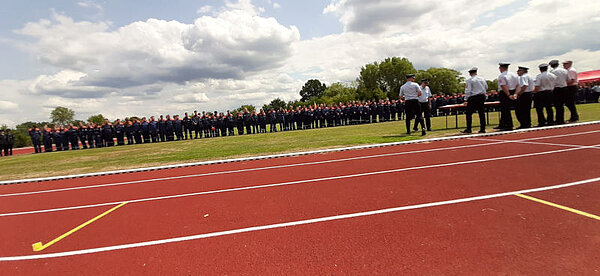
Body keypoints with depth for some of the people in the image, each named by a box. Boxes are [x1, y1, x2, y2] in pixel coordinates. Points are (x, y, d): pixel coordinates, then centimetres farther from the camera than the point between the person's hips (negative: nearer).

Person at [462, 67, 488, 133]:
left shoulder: (469, 80, -9)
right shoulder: (482, 79, 8)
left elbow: (468, 91, -15)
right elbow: (486, 88, 18)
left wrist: (466, 99, -11)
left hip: (473, 98, -6)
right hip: (482, 97, 6)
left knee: (469, 113, 0)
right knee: (482, 113, 8)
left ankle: (468, 129, -3)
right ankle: (482, 129, 10)